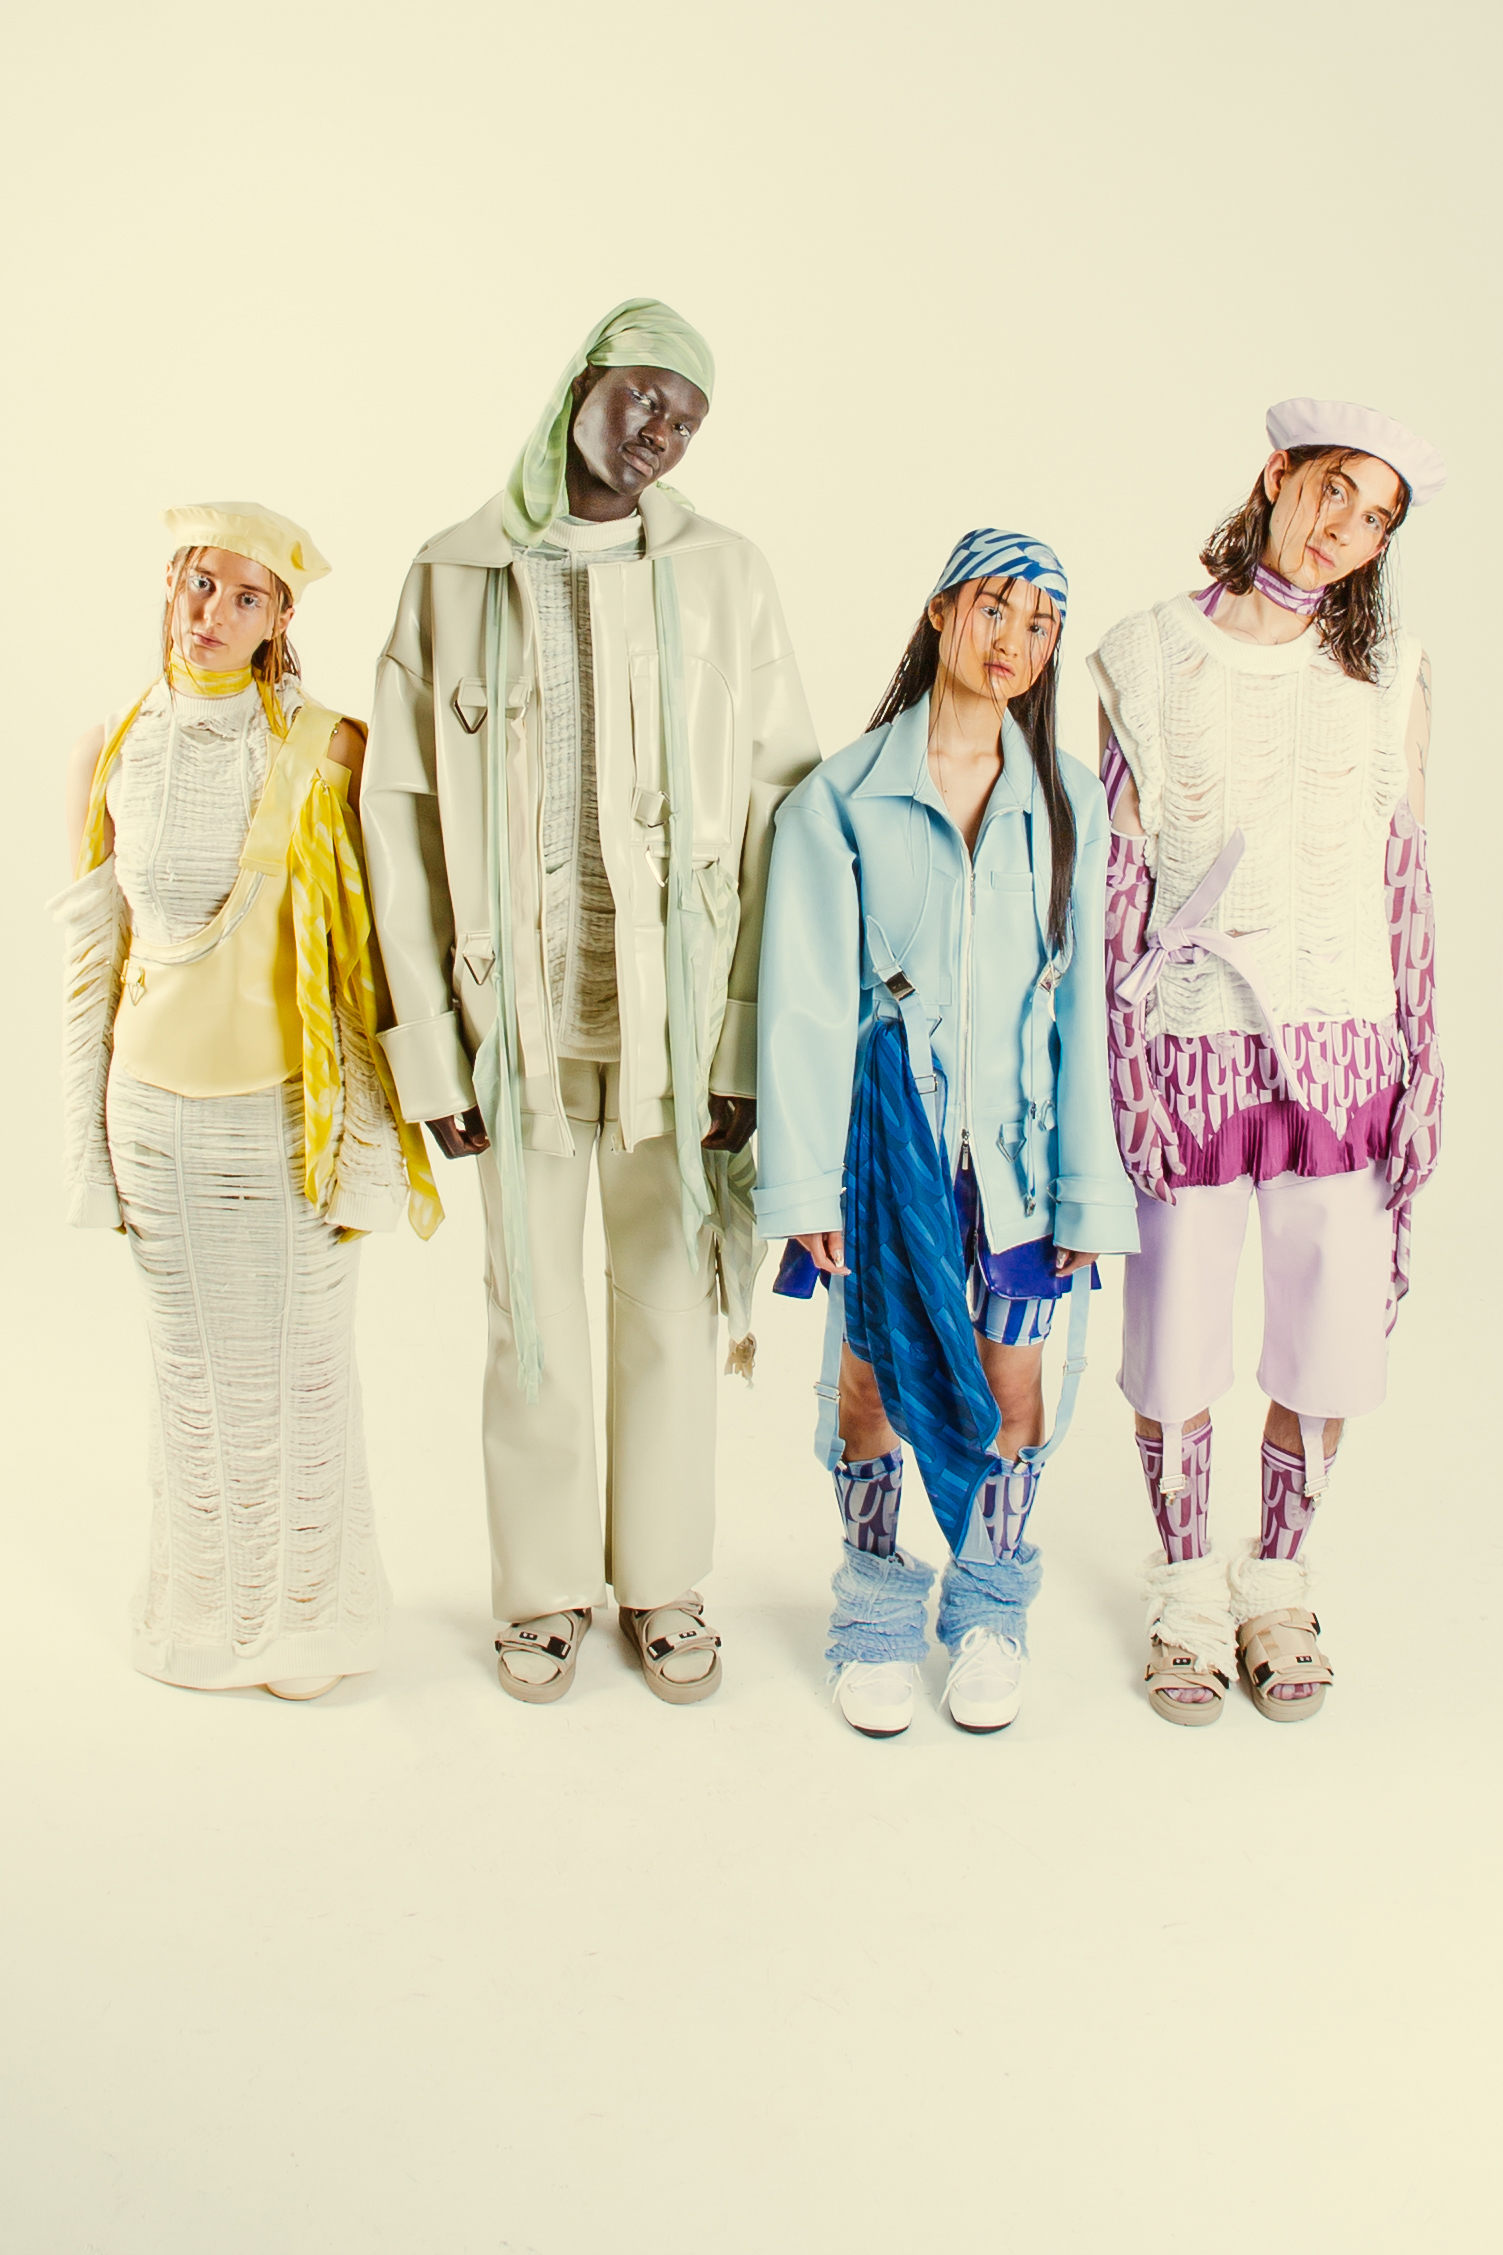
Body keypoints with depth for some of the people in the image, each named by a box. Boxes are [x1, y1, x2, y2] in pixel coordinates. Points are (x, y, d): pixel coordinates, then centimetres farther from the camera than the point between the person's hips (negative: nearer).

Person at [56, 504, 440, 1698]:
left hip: (289, 1106, -2)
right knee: (193, 1368, 12)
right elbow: (94, 951, 10)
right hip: (159, 1107, 2)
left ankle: (309, 1609, 28)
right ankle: (203, 1604, 32)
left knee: (300, 1366, 6)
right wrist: (88, 1133, 10)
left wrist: (368, 1122, -4)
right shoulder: (111, 754, 4)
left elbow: (371, 939, -2)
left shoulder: (328, 749, -5)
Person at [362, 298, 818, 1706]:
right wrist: (430, 1045, -4)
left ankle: (662, 1578, 28)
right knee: (533, 1316, 9)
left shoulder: (725, 577, 2)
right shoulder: (452, 578, 3)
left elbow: (784, 813, -2)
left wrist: (753, 1037, -8)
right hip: (520, 1013, 0)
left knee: (671, 1305, 9)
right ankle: (543, 1587, 28)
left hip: (678, 1011, 0)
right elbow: (400, 818, 1)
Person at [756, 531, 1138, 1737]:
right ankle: (878, 1611, 29)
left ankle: (990, 1607, 30)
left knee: (1014, 1377, 5)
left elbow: (1087, 998, 3)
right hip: (890, 1126, -1)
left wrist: (1092, 1182, -1)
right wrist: (804, 1181, -8)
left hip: (1018, 1132, 2)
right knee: (871, 1375, 6)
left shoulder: (1069, 801, 4)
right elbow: (805, 1002, -4)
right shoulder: (842, 798, -1)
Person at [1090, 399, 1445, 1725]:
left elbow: (1409, 883, 8)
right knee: (1176, 1344, 5)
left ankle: (1278, 1584, 29)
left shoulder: (1391, 674, 7)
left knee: (1328, 1339, 6)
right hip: (1190, 1050, -1)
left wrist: (1423, 1073, 4)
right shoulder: (1144, 664, 1)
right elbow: (1114, 880, 2)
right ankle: (1188, 1589, 27)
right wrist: (1115, 1069, -3)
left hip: (1344, 1049, 2)